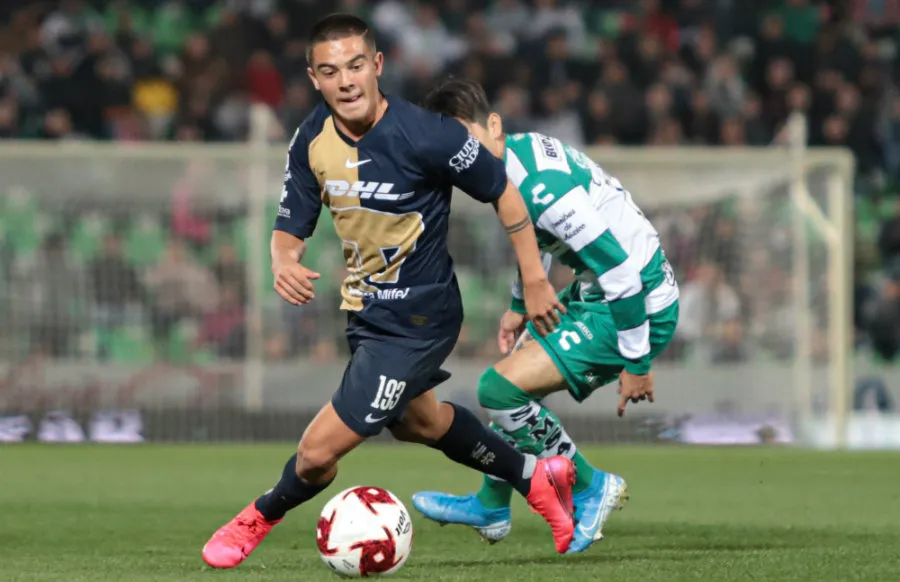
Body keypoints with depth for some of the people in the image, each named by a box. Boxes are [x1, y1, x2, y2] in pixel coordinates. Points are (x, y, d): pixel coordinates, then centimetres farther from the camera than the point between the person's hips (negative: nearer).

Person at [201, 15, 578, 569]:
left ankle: (261, 517, 24)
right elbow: (291, 227, 0)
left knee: (319, 450, -8)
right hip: (366, 310, 8)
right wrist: (284, 264, -24)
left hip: (419, 320, -8)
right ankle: (537, 477, 51)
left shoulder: (427, 135, -27)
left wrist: (535, 279, -9)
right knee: (418, 422, 32)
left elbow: (502, 190, -14)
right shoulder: (313, 140, -9)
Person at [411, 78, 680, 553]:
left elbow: (621, 270, -28)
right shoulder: (521, 150, 1)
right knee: (516, 383, 24)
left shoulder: (541, 189, -29)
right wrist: (520, 307, 30)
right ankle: (490, 508, 42)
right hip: (593, 293, 10)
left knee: (500, 388, -15)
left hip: (636, 308, -10)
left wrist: (636, 363, -22)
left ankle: (592, 488, 3)